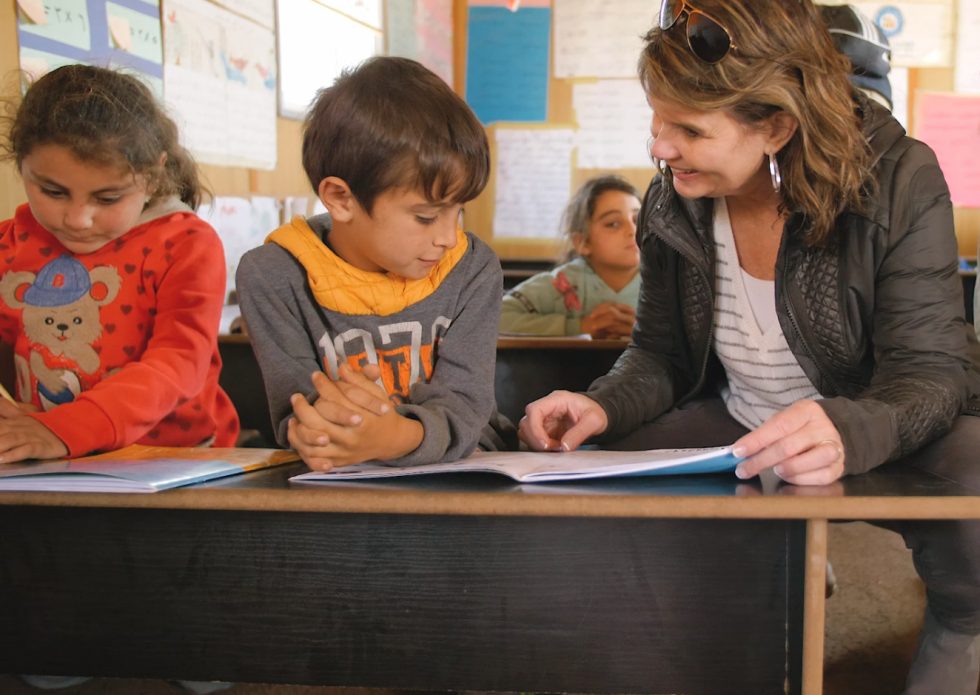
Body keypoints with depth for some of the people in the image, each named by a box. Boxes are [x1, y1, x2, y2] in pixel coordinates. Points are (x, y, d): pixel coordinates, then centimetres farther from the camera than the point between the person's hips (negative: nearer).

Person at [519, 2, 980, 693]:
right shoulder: (672, 201, -8)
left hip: (890, 433, -4)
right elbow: (661, 356, 3)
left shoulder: (900, 181, -20)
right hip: (737, 428, 5)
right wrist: (602, 406, -21)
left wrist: (850, 431, -46)